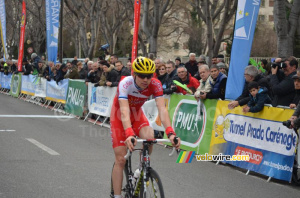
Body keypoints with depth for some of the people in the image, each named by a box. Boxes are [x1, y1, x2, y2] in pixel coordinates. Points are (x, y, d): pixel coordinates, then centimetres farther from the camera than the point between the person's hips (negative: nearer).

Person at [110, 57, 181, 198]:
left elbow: (162, 109, -36)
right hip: (119, 116, -3)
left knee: (149, 138, -27)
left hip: (137, 113, 3)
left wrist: (170, 133, -51)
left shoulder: (155, 85, -27)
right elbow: (124, 112, -46)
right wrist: (129, 134, -62)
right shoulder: (125, 84, -35)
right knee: (120, 160, -8)